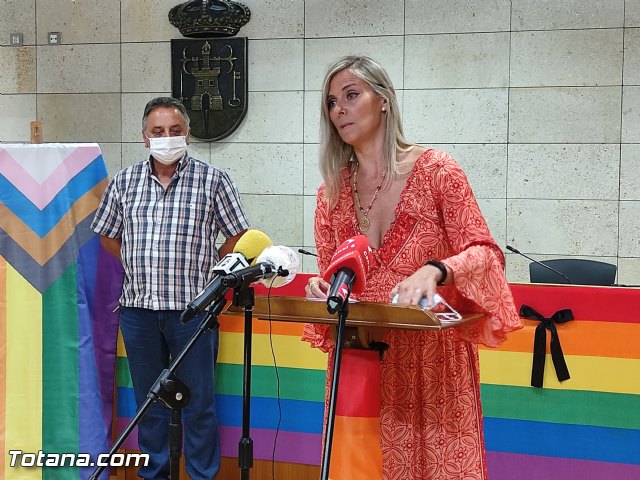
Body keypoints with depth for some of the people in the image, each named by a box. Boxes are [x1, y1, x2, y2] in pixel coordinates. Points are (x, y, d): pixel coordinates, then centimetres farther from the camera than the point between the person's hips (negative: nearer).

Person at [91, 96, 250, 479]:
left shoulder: (213, 180, -1)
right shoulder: (125, 181, 7)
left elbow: (237, 235, 4)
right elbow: (107, 234, 18)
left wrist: (205, 270, 1)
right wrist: (138, 267, 10)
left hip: (193, 308, -3)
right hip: (138, 307, 3)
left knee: (199, 402, 3)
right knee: (148, 400, 13)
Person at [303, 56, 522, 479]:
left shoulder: (436, 171, -6)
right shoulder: (331, 192, 7)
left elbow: (484, 254, -9)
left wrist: (435, 271, -28)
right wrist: (320, 289, -11)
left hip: (432, 358, -3)